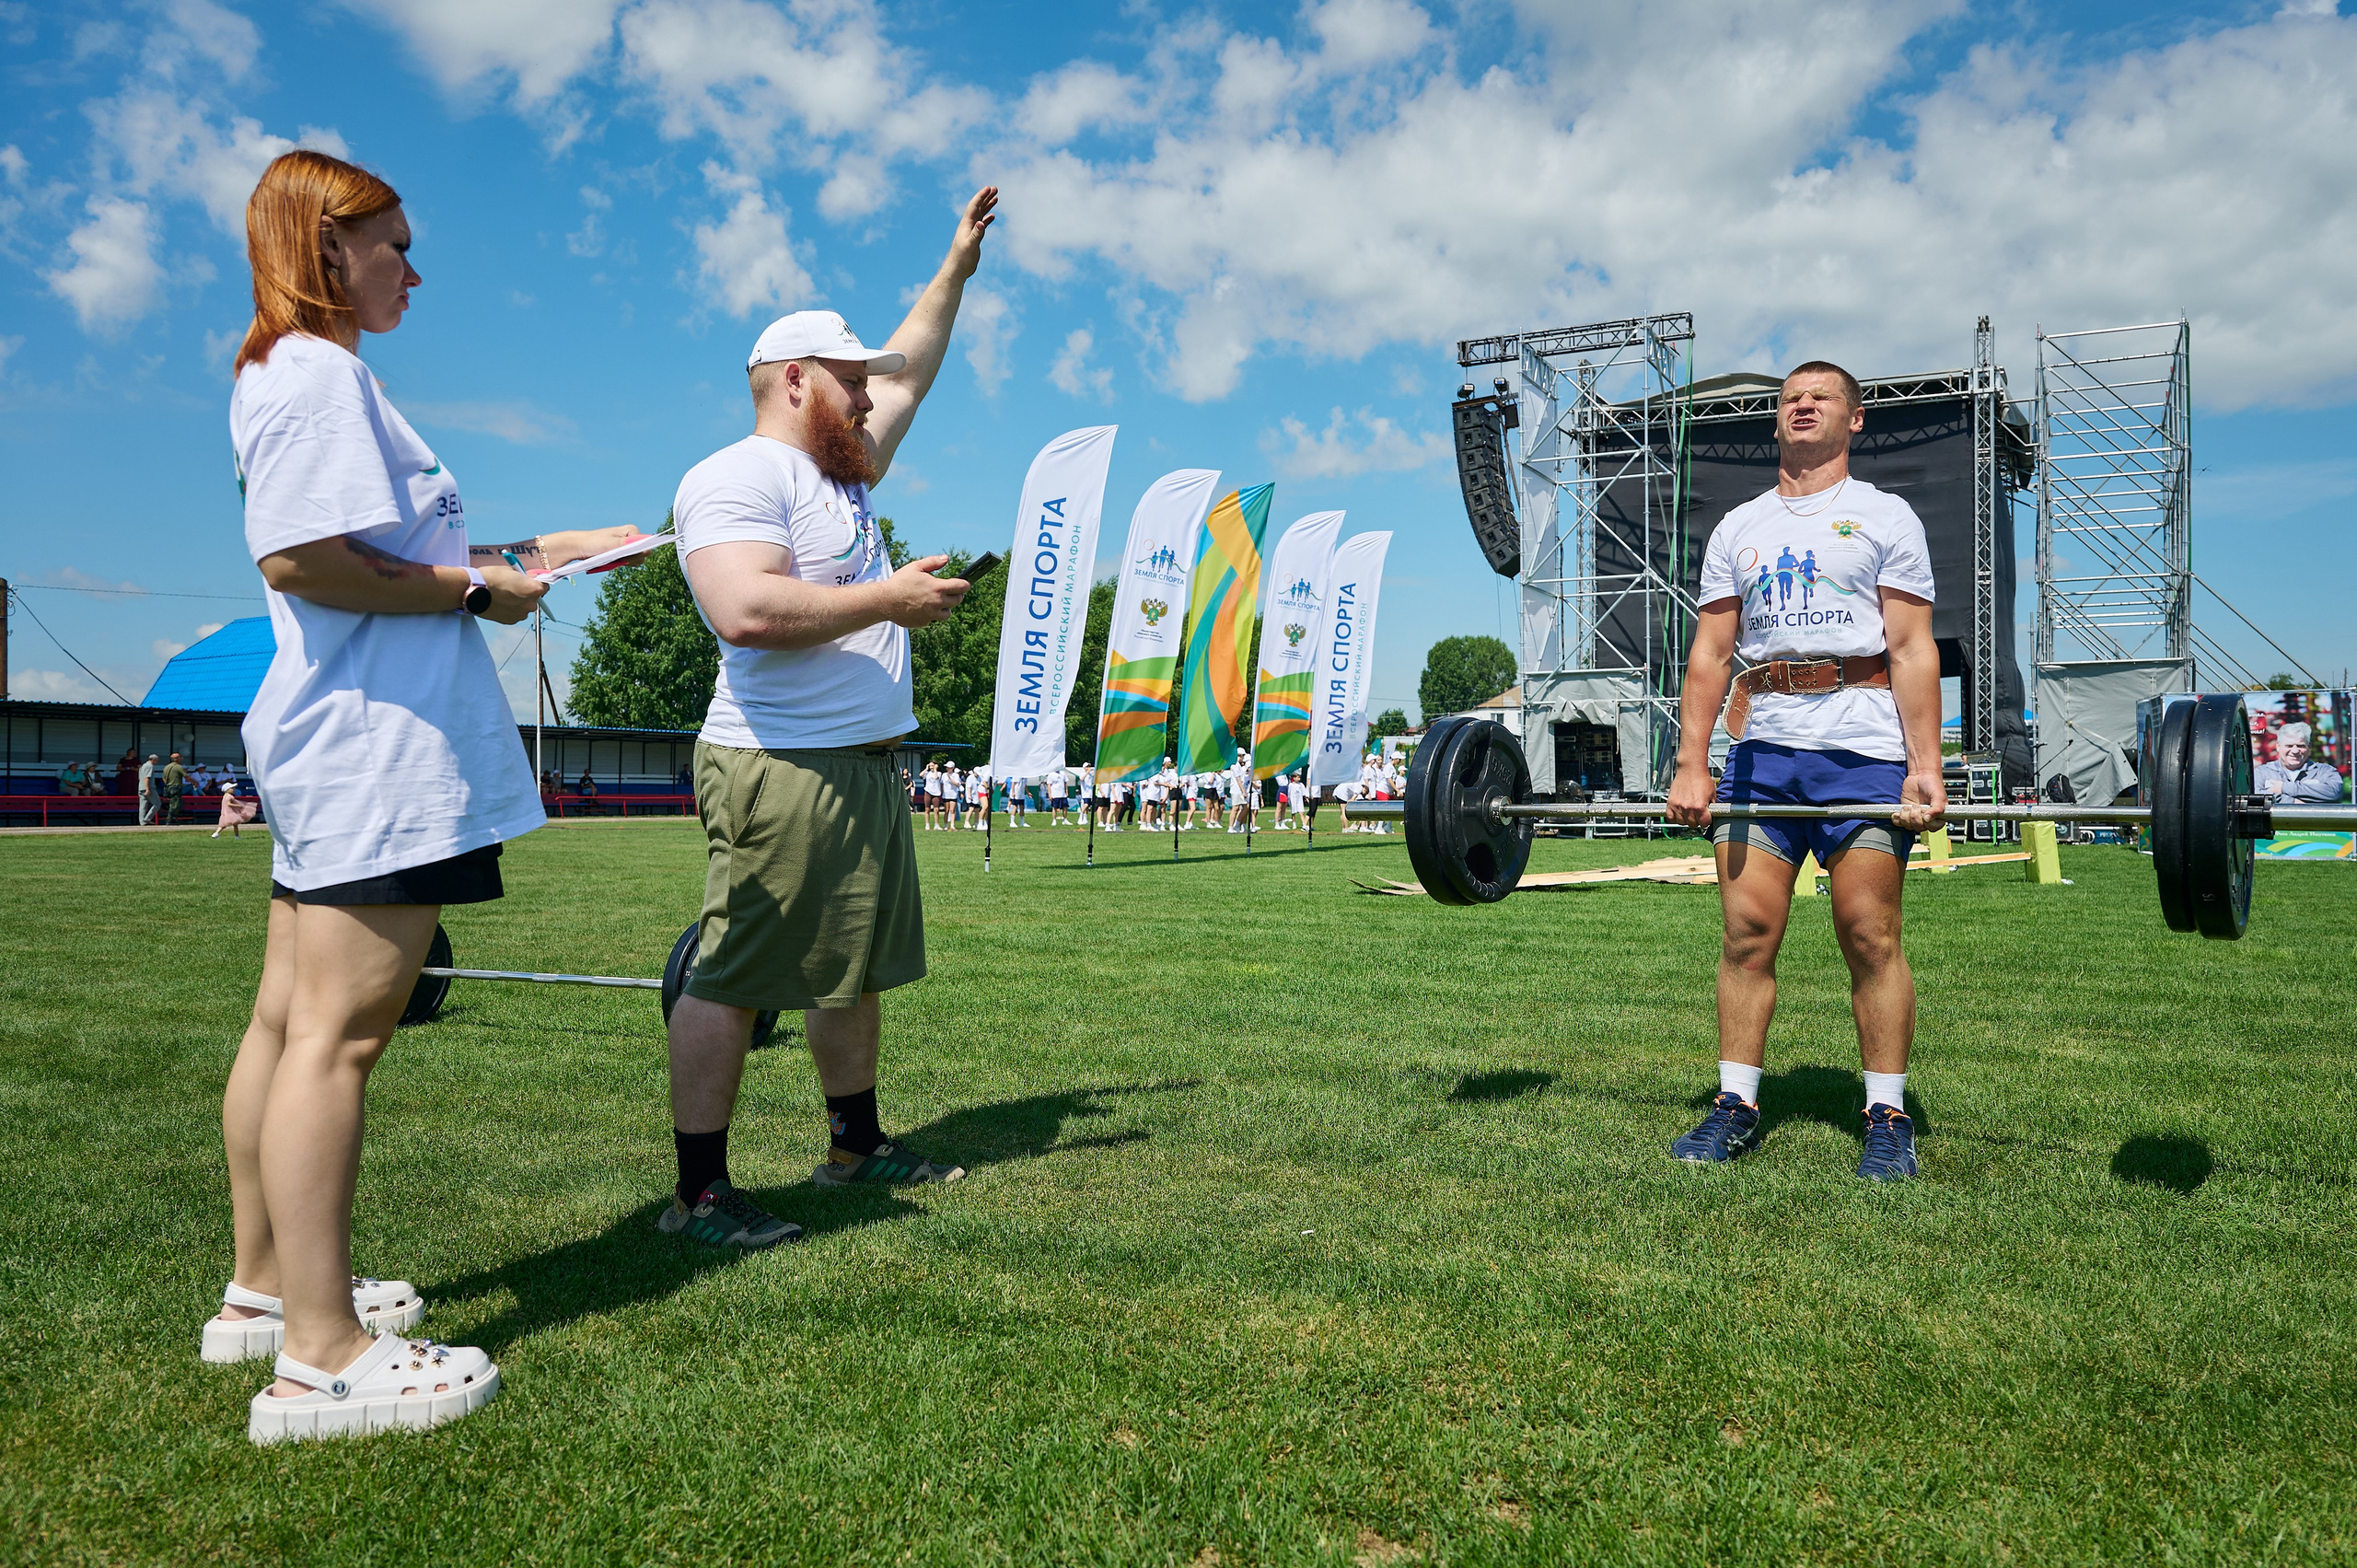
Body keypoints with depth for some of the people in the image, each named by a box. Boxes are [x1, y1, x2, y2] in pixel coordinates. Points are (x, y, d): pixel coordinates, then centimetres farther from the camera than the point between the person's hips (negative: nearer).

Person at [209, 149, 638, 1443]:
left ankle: (263, 1291, 26)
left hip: (334, 746, 11)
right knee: (338, 1032, -11)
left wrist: (541, 548, 23)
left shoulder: (291, 375, 23)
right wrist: (478, 587, -13)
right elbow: (299, 559, -22)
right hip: (375, 749, -11)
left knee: (290, 1020, 14)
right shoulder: (321, 374, -10)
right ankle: (320, 1357, -7)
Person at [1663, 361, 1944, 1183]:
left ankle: (1887, 1117, 7)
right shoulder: (1738, 528, 18)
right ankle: (1736, 1107, 10)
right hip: (1760, 747, 3)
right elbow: (1711, 653, 11)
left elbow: (1913, 651, 0)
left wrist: (1925, 767, -11)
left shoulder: (1884, 517, 8)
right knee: (1745, 934, 0)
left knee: (1870, 936, -4)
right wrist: (1691, 767, 1)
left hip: (1862, 747, -3)